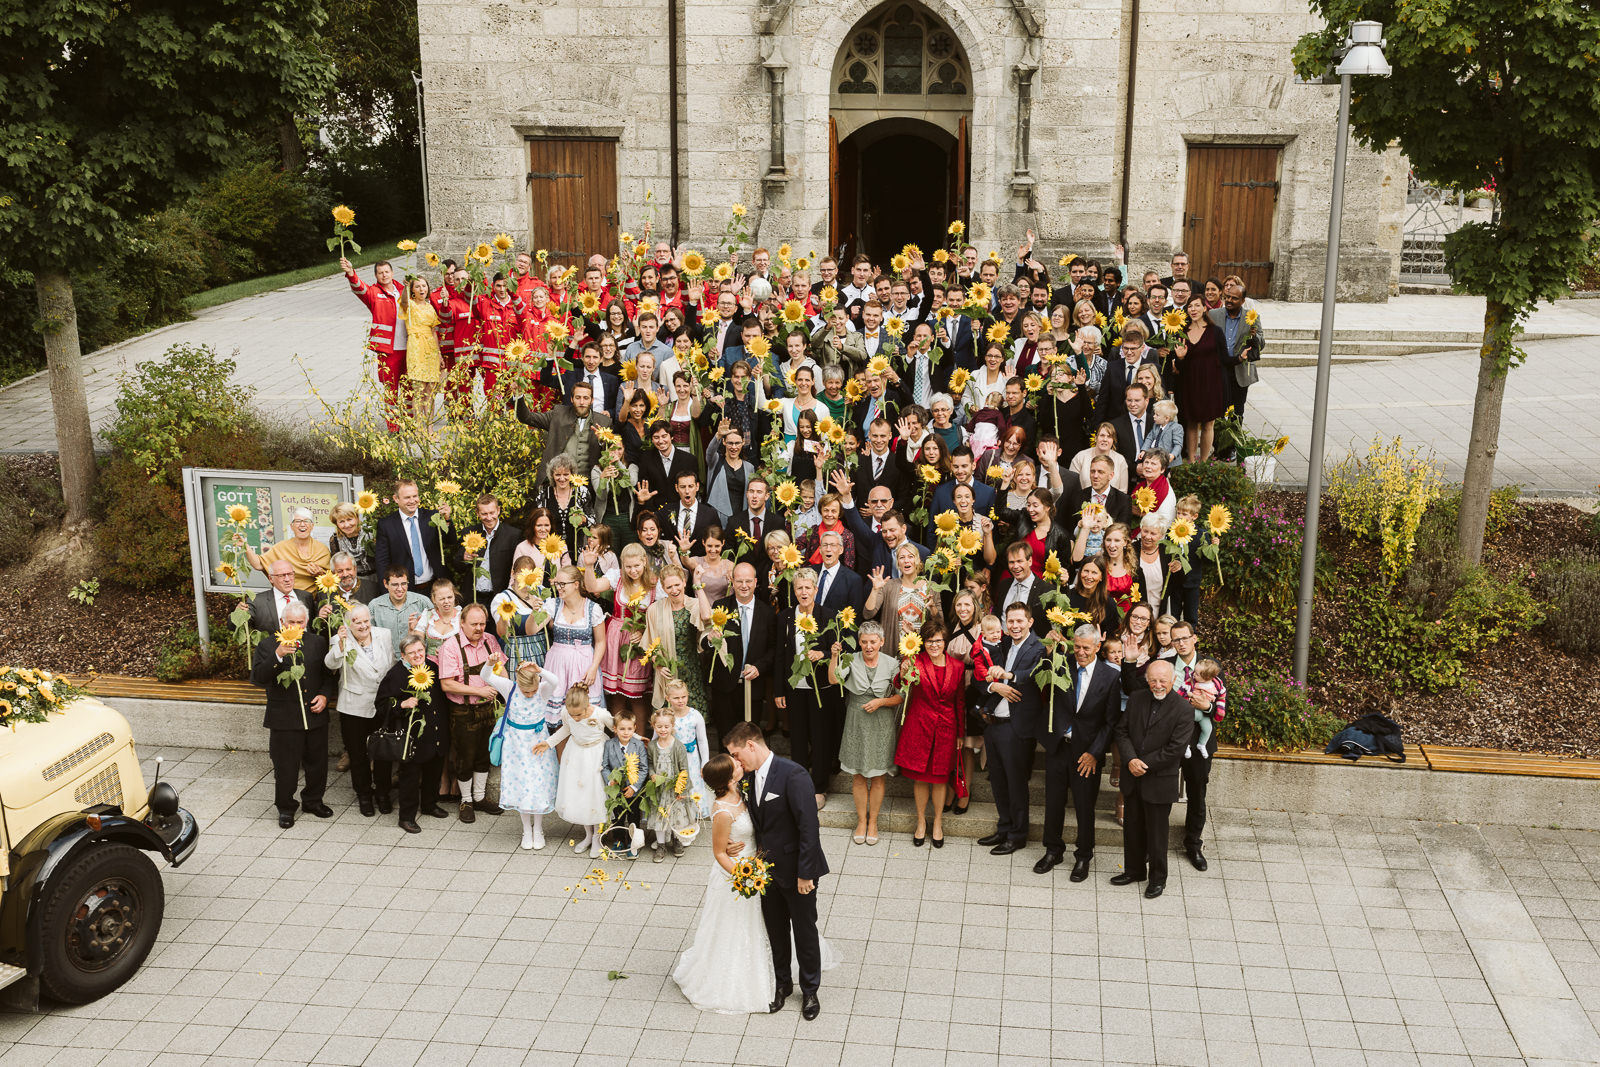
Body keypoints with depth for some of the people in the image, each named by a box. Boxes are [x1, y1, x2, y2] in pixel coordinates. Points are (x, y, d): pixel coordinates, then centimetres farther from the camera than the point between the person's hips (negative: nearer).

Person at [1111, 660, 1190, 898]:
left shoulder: (1183, 710, -14)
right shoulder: (1136, 699, 1)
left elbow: (1175, 749, -17)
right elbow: (1122, 731, 2)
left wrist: (1144, 764, -14)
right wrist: (1131, 760, -14)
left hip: (1159, 781, -5)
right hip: (1132, 779, 5)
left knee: (1156, 832, 7)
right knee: (1132, 827, 16)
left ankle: (1158, 878, 23)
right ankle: (1134, 870, 34)